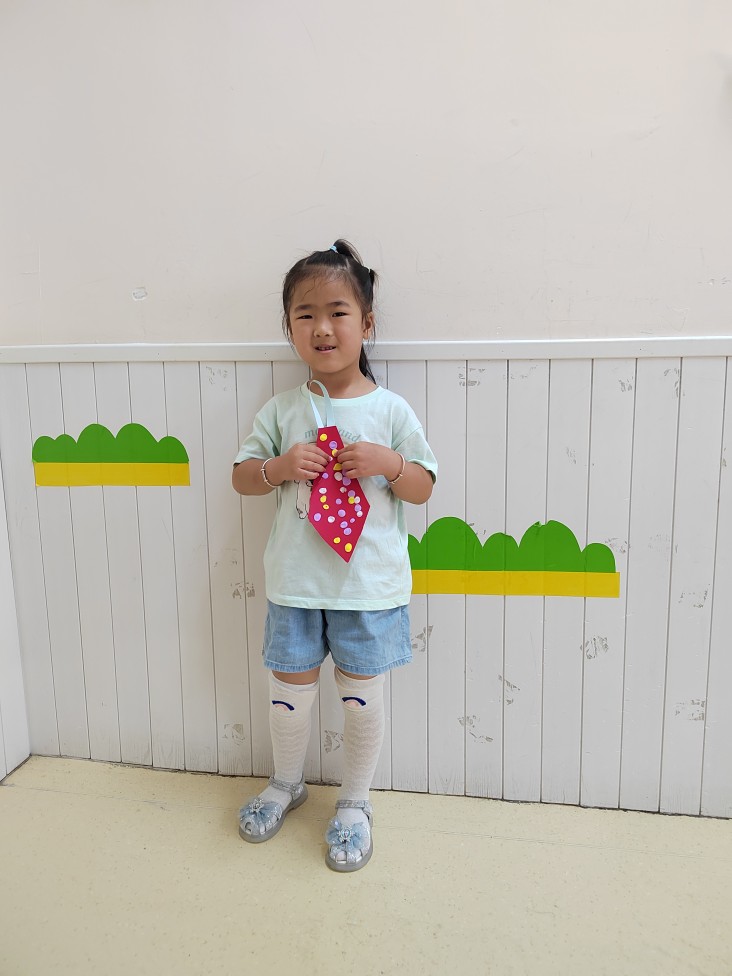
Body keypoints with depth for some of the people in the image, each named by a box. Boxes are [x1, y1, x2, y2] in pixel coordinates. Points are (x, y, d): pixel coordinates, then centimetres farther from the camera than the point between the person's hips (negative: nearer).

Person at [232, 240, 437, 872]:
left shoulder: (391, 411, -4)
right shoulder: (282, 411, 0)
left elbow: (423, 489, 0)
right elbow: (242, 477, 5)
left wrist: (388, 463, -20)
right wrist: (280, 466, -15)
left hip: (369, 583, -1)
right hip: (296, 582, 2)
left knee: (362, 697, 10)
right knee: (290, 688, 15)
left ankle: (355, 802, 34)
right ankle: (287, 783, 43)